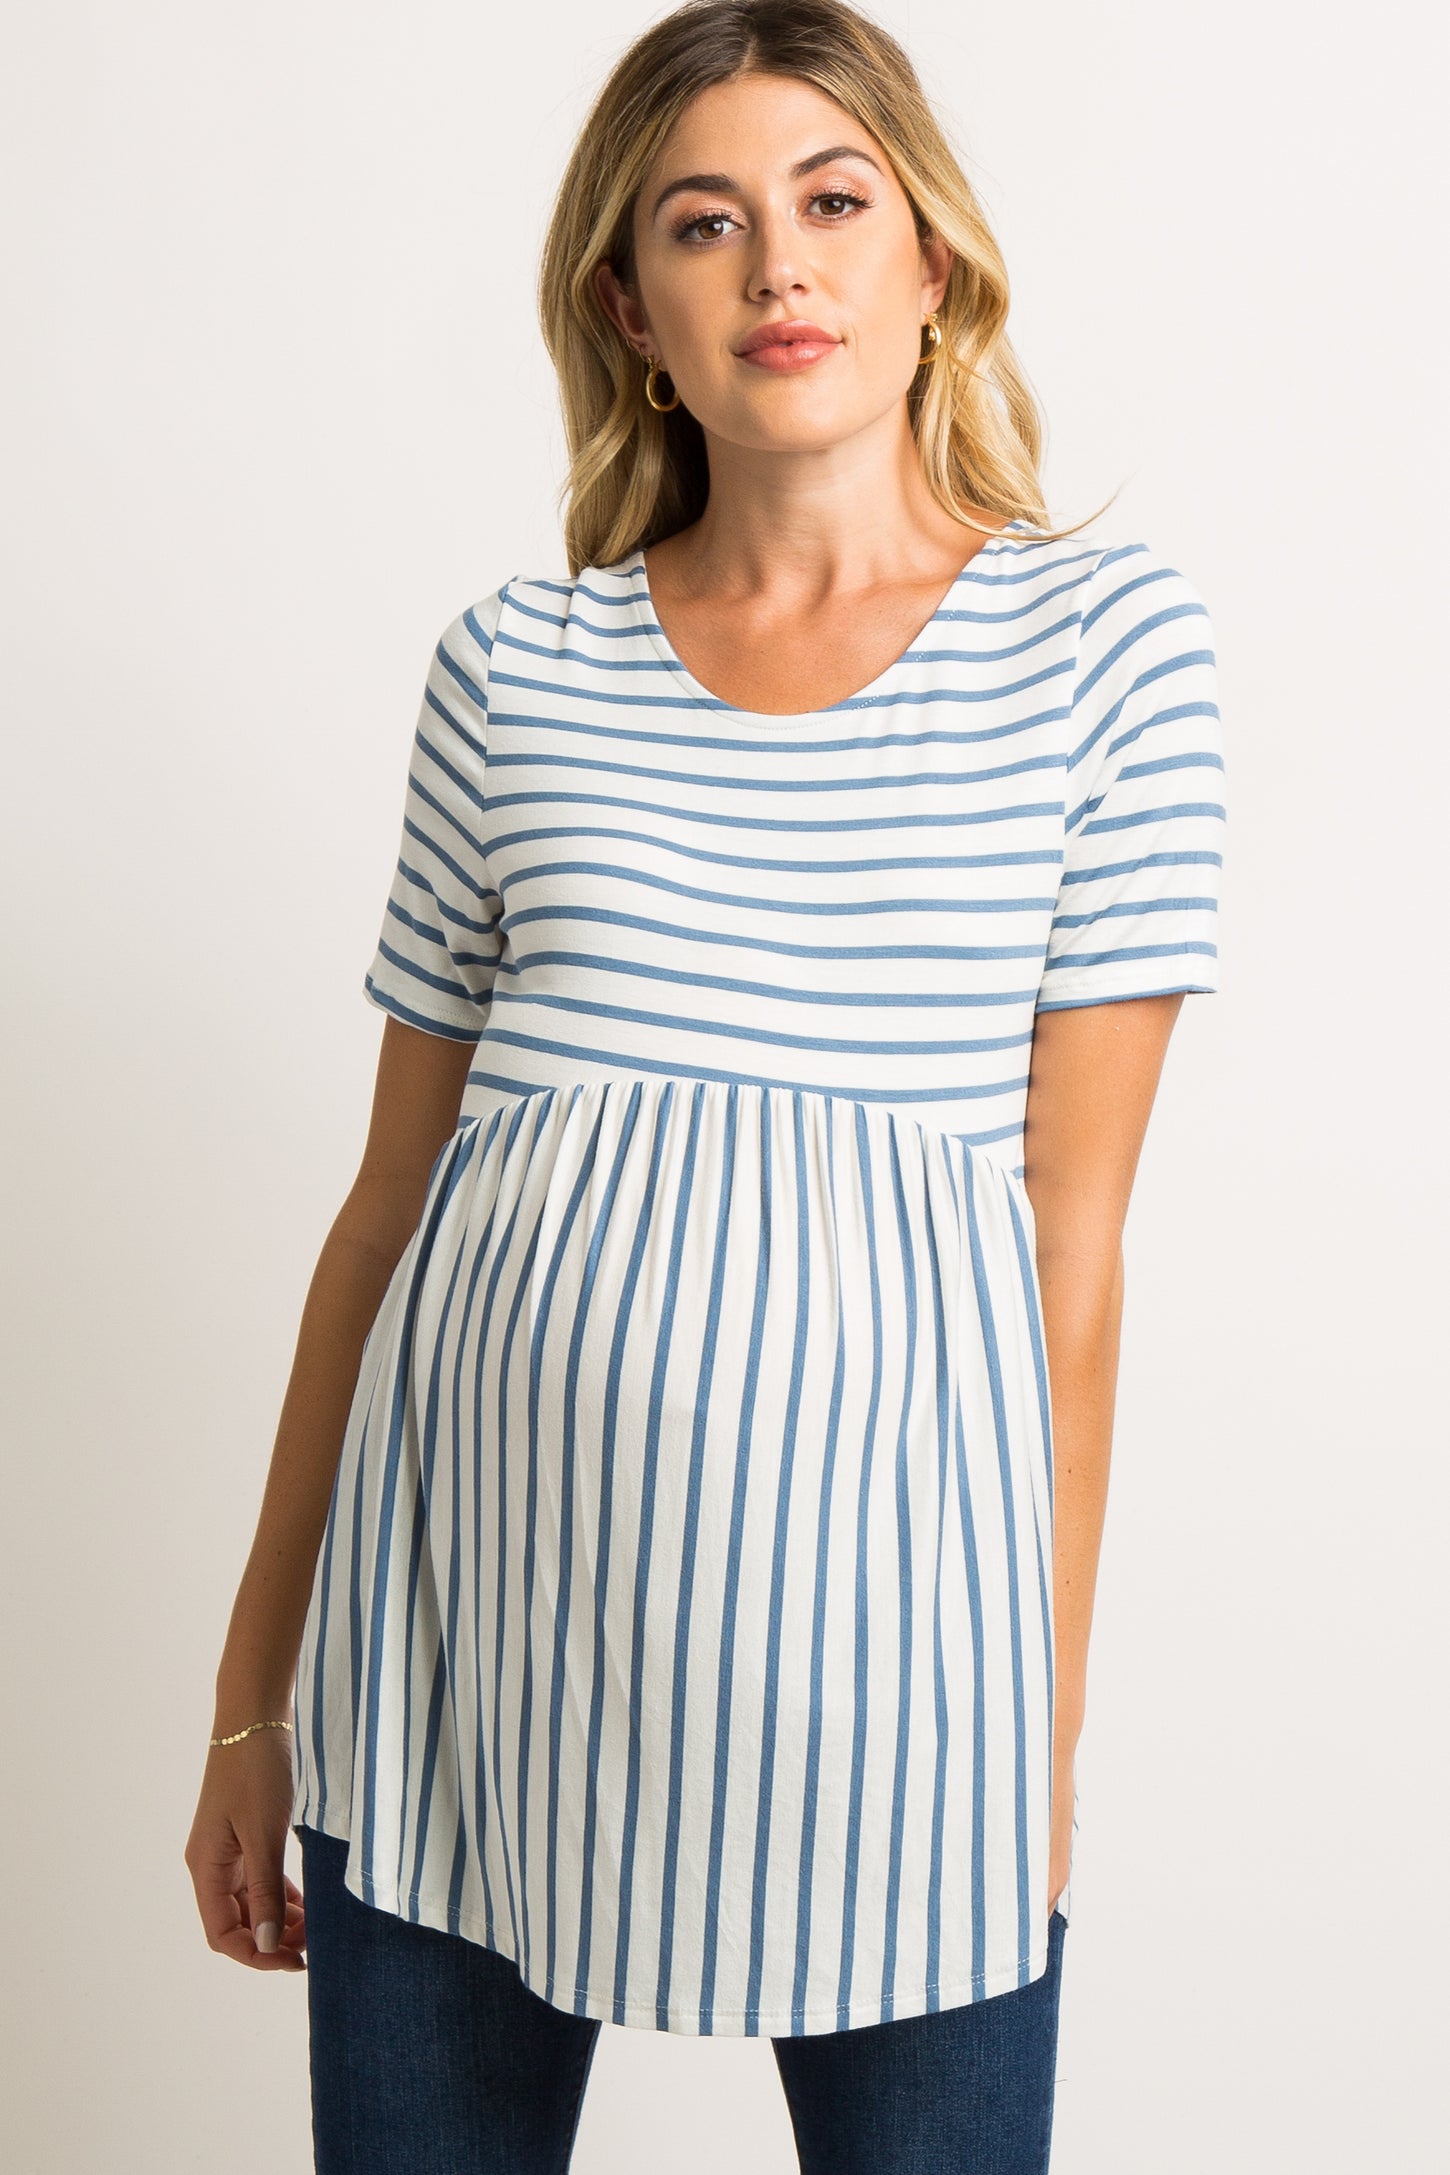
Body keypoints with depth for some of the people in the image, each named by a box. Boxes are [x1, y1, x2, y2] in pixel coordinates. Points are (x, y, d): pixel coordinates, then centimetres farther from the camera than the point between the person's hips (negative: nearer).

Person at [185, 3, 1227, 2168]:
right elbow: (387, 1196, 9)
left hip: (860, 1566, -2)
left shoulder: (1104, 636, 3)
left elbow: (1069, 1228, 0)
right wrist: (255, 1692, 11)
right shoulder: (517, 659, 8)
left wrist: (1047, 1719, 0)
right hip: (471, 1565, 2)